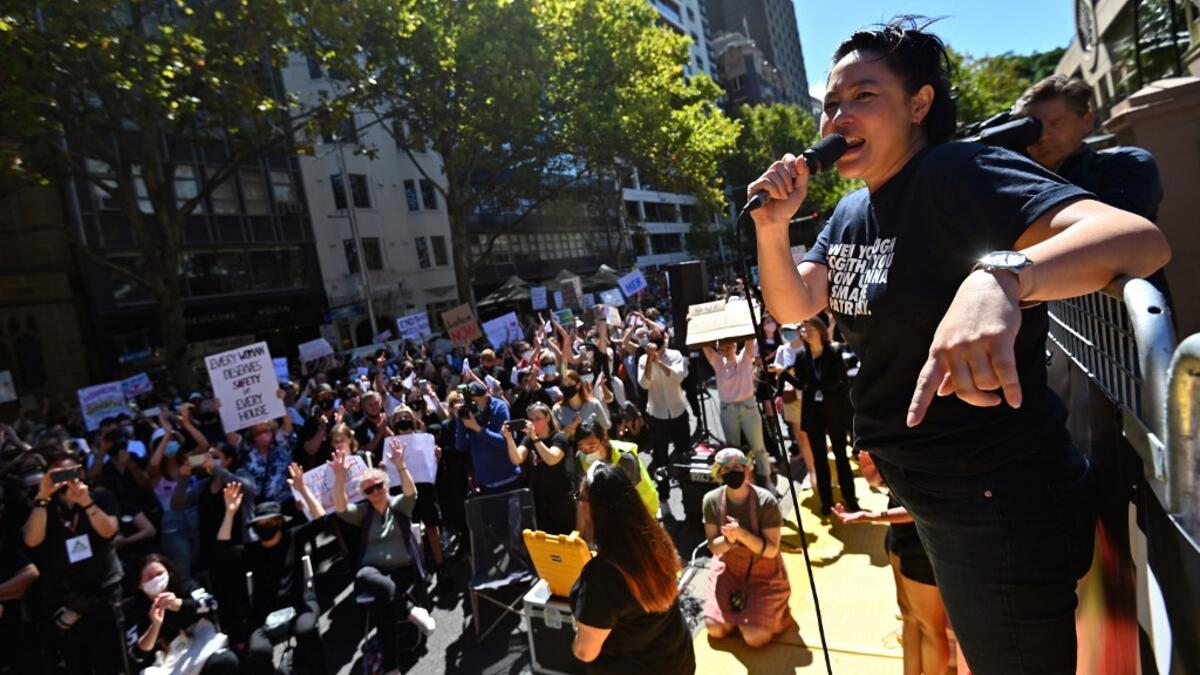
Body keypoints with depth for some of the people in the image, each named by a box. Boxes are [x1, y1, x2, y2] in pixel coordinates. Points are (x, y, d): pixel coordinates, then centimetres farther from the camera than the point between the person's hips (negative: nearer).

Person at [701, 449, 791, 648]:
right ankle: (739, 602, 23)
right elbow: (713, 547, -8)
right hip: (729, 569, 3)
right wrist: (728, 539, -31)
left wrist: (742, 534, -36)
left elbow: (771, 550, -21)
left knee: (755, 637, -15)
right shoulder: (712, 500, -14)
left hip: (763, 573, -3)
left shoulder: (766, 501, -23)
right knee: (715, 629, -7)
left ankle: (765, 609, 18)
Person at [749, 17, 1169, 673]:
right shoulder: (850, 213, 5)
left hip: (1005, 504, -8)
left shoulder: (957, 176, -21)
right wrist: (772, 227, -13)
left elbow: (1141, 239, -33)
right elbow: (791, 307, 4)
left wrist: (999, 276, -53)